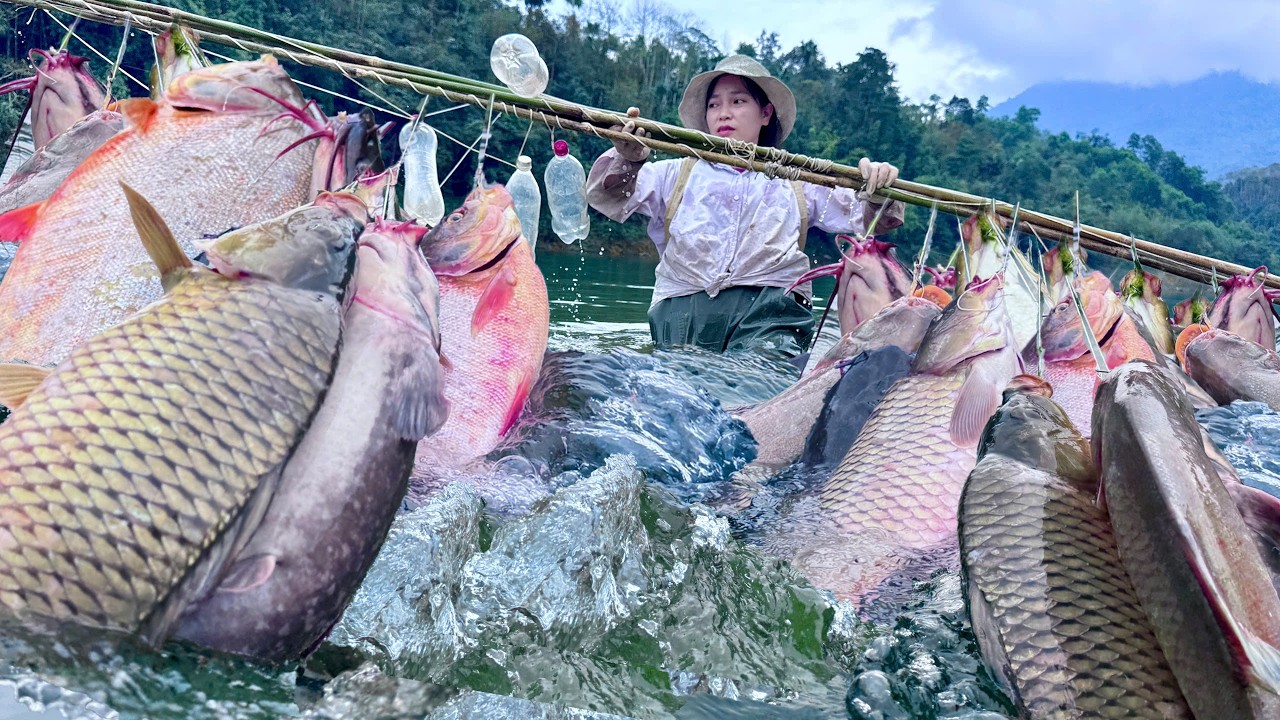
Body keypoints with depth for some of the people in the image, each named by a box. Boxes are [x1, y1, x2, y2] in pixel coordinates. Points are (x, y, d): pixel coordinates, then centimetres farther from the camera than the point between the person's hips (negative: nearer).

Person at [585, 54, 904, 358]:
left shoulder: (797, 182, 25)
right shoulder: (677, 174, 24)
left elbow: (864, 216, 17)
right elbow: (606, 198, 10)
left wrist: (876, 190, -7)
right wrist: (626, 161, -12)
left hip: (769, 310, -1)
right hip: (682, 310, 1)